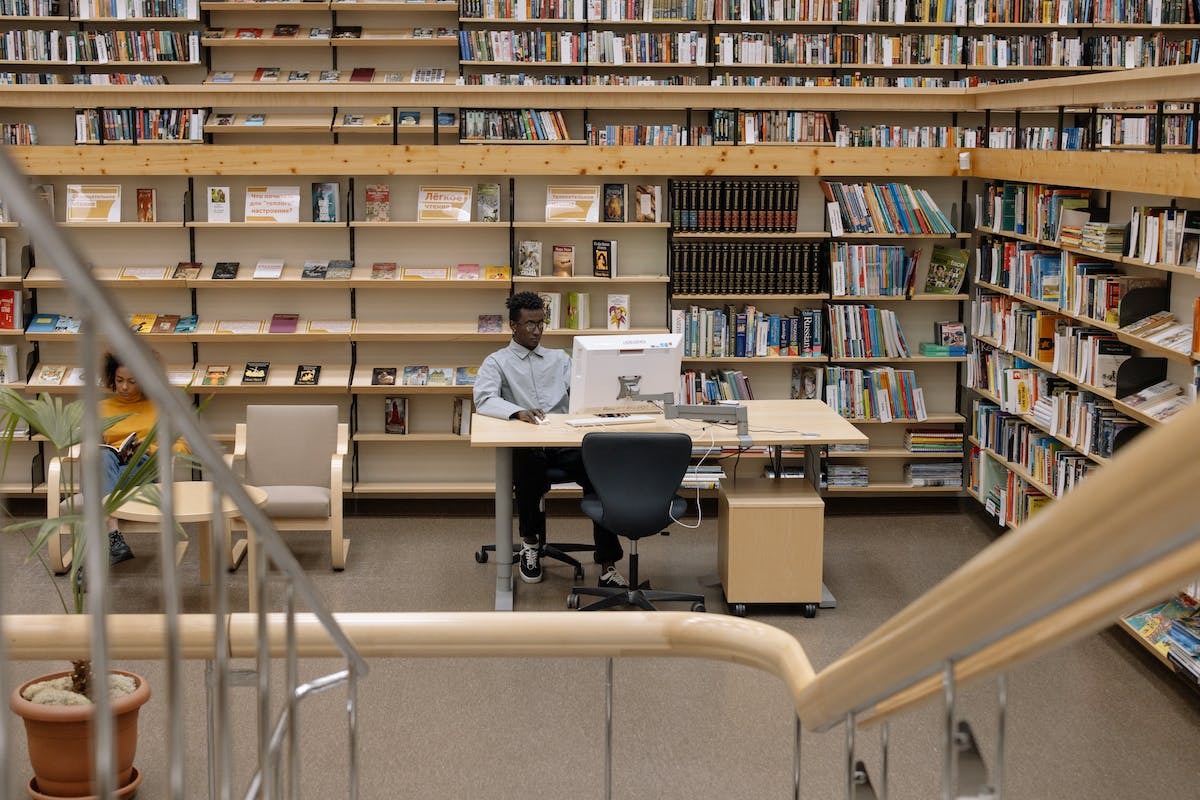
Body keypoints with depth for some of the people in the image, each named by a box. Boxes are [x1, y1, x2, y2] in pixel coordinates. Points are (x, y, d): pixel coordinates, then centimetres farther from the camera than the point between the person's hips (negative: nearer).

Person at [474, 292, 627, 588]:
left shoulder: (559, 359, 25)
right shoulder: (497, 362, 12)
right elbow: (483, 399, -7)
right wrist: (518, 412, -28)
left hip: (564, 441, 3)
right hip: (524, 445, -2)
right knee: (529, 464, -40)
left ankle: (607, 567, -27)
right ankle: (530, 540, -13)